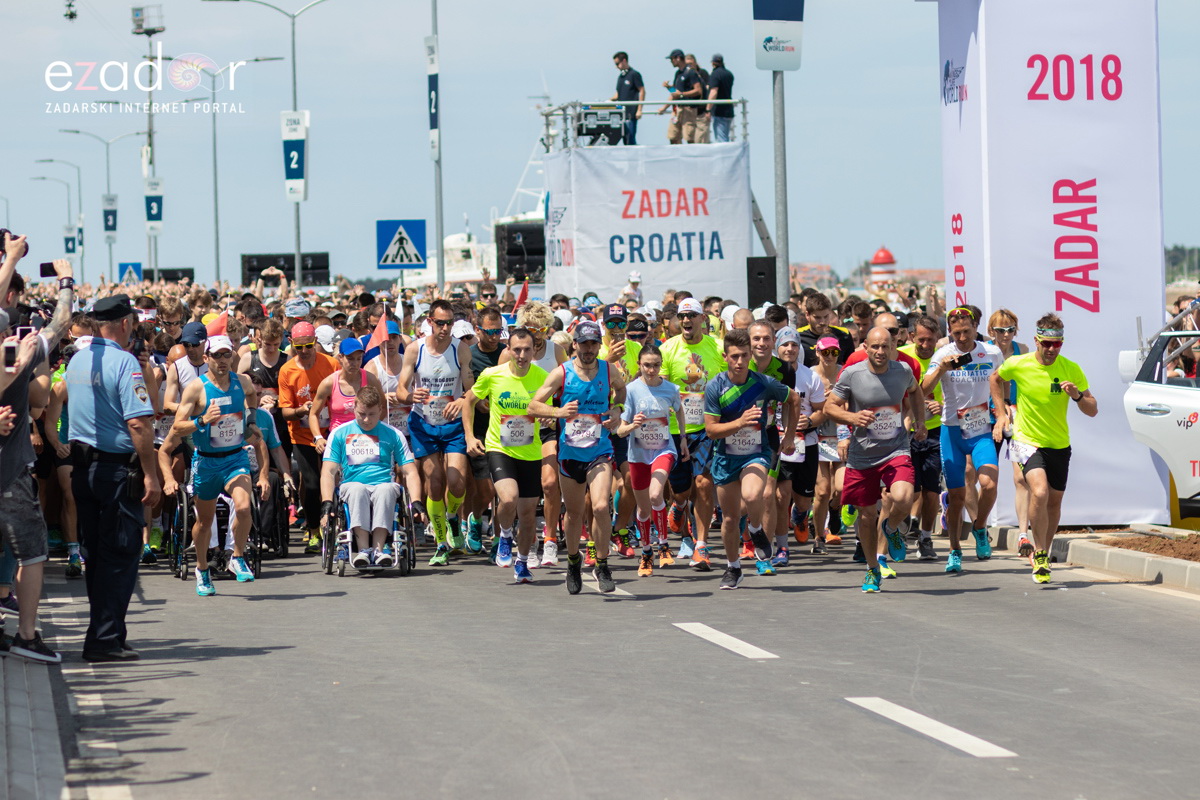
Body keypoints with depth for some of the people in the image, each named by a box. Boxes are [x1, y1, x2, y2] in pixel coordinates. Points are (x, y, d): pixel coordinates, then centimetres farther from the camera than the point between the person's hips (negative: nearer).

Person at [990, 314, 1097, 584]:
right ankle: (1040, 554, -11)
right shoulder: (1017, 365, -11)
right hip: (1027, 440, -3)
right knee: (1040, 492, -24)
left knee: (1054, 502, 13)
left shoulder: (1071, 370, -8)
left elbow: (1093, 410, -6)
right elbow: (996, 379, 13)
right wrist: (1001, 413, 6)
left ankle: (1042, 555, 33)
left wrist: (1077, 396, -26)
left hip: (1059, 445, 3)